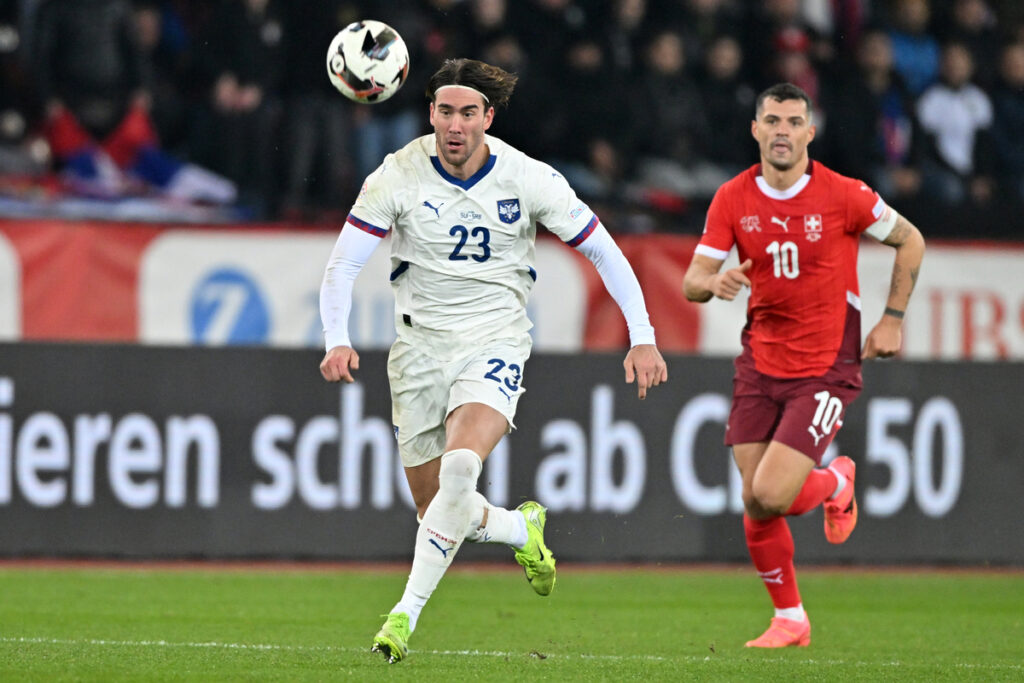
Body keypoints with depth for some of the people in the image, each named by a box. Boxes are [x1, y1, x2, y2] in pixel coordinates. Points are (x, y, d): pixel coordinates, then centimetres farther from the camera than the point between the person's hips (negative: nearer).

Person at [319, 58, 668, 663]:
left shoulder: (529, 179, -9)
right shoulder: (398, 176, -10)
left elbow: (603, 249, 0)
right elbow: (343, 264, -7)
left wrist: (643, 337, -5)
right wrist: (337, 340, -24)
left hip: (495, 341, -2)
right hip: (421, 342, 2)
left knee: (460, 467, -29)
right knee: (436, 509, 5)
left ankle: (407, 612, -21)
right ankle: (523, 527, 38)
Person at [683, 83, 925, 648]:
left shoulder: (843, 196, -11)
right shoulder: (733, 199, -2)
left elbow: (910, 241, 5)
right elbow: (691, 281, -3)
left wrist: (892, 319, 1)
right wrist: (714, 283, -26)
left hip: (827, 369, -4)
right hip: (760, 363, 4)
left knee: (771, 495, -17)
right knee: (755, 507, 1)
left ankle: (837, 481, 17)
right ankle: (789, 619, 22)